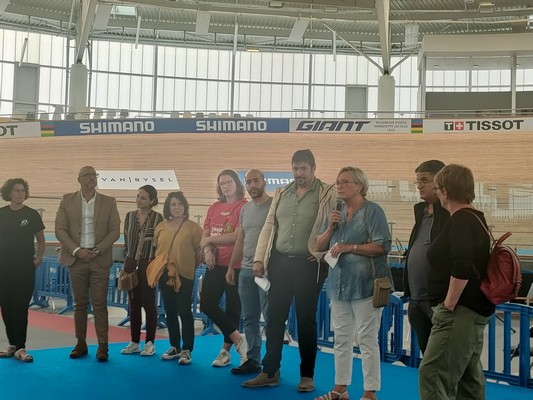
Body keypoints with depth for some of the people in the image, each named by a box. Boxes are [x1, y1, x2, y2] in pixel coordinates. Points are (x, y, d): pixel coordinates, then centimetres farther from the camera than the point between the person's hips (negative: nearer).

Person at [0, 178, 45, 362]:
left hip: (25, 268, -2)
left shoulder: (32, 215, 0)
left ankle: (20, 347, -2)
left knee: (20, 308, -5)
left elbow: (40, 239, 10)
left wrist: (38, 258, -1)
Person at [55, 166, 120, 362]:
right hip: (76, 258, 1)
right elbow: (60, 229, 0)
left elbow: (114, 230, 0)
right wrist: (76, 250, -12)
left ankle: (103, 346, 2)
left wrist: (97, 250, -11)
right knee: (80, 303, 7)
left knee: (100, 304, -2)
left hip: (99, 260, -1)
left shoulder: (109, 202, 5)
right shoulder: (67, 200, 5)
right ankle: (81, 344, 14)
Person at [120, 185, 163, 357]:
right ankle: (134, 342, 15)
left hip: (149, 265, -4)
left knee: (148, 303, 0)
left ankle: (150, 343, 9)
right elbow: (126, 241, 13)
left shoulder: (157, 218, -5)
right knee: (133, 303, 8)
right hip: (131, 264, 4)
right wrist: (127, 262, 11)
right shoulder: (129, 216, 8)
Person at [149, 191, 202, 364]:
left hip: (184, 275, -5)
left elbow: (200, 252, -2)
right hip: (165, 275, 5)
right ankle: (175, 347, 23)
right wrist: (157, 268, 9)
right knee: (170, 311, 12)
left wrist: (189, 267, 3)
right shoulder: (161, 227, 7)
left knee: (184, 311, -3)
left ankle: (187, 350, 5)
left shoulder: (193, 227, -6)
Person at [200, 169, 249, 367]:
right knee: (207, 304, 4)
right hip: (215, 264, 7)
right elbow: (205, 235, 12)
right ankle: (238, 340, 13)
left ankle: (226, 349, 18)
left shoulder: (244, 206, -9)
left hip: (235, 264, -7)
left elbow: (238, 236, -17)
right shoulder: (214, 207, 12)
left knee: (232, 307, 4)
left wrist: (210, 240, -8)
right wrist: (207, 250, -9)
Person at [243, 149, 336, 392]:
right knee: (274, 317, 8)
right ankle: (270, 372, 18)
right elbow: (269, 226, 9)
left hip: (308, 264, -4)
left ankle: (307, 375, 16)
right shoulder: (281, 194, 11)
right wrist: (259, 258, 3)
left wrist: (324, 253, -15)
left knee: (306, 319, 4)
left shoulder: (328, 194, -4)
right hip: (280, 262, 4)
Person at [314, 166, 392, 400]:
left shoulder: (372, 211, -7)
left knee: (367, 339, -4)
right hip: (339, 284, 7)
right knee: (341, 339, 13)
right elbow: (319, 246, 14)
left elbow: (383, 246, -16)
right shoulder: (336, 212, 13)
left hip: (364, 284, -7)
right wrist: (330, 228, -3)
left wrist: (350, 247, -17)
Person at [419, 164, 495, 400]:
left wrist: (449, 304, -19)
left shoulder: (460, 222, -15)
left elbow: (462, 268, -28)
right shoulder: (476, 219, 15)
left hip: (459, 312, -11)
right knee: (469, 379, 15)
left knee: (432, 374, -12)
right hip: (475, 311, 11)